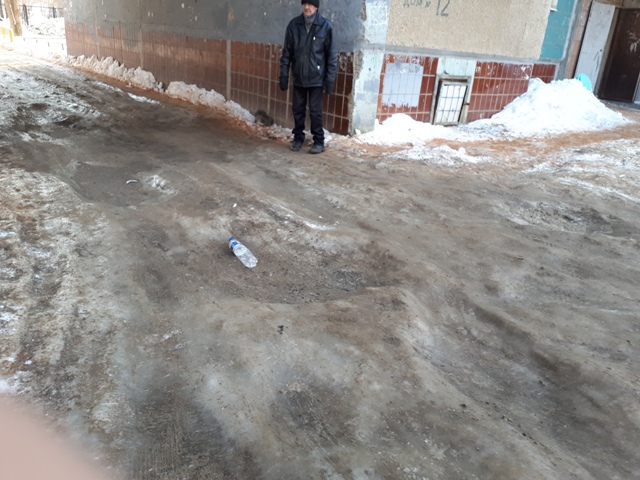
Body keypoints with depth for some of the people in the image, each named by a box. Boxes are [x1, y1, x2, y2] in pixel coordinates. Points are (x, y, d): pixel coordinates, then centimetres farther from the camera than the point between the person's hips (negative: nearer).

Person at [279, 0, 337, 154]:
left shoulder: (325, 26, -6)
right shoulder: (293, 25, 0)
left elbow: (331, 54, -4)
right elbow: (287, 52, 4)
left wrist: (330, 78, -7)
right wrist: (284, 74, 0)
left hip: (316, 78, -3)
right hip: (298, 77, 3)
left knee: (315, 111, 0)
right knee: (298, 110, 10)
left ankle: (319, 141, 12)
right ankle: (298, 138, 25)